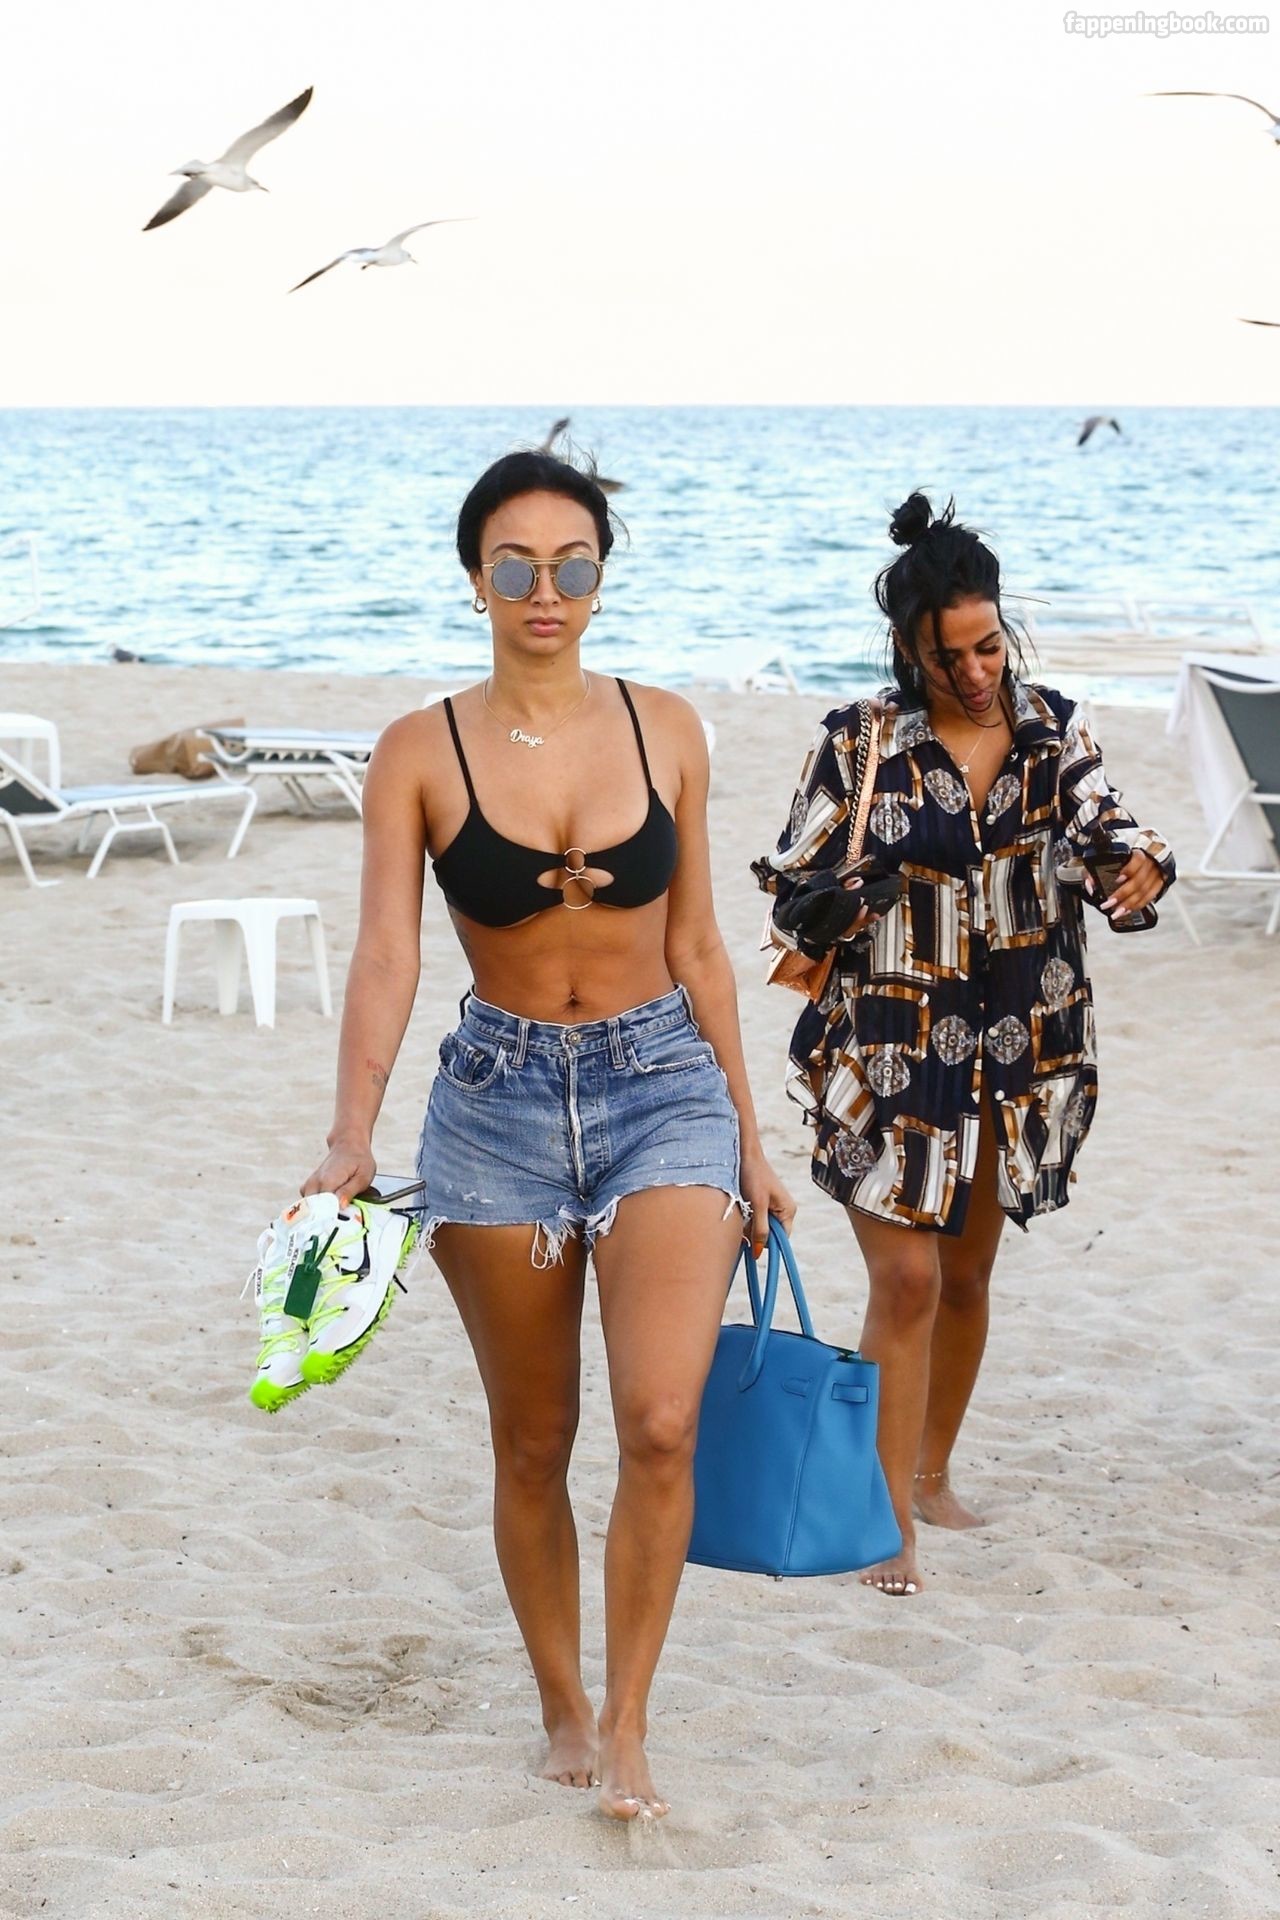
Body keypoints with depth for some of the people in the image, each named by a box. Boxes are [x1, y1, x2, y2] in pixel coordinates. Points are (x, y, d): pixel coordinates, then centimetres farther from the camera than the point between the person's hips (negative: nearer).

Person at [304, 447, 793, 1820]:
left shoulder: (664, 730, 1)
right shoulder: (420, 755, -5)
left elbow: (694, 946, 8)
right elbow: (385, 952, -13)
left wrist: (747, 1137, 10)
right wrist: (352, 1133, -27)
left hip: (664, 1086, 0)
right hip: (498, 1100, 0)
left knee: (661, 1423, -15)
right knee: (532, 1441, 11)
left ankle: (624, 1730, -1)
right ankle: (561, 1708, 30)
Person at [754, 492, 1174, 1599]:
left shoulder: (1052, 731, 1)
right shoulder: (862, 746, -9)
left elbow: (1106, 830, -3)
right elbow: (792, 883, -4)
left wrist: (1140, 866, -25)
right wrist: (837, 901, -25)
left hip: (1021, 1050, 4)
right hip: (892, 1050, -4)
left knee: (968, 1275, 16)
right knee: (906, 1279, -9)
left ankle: (932, 1474, 35)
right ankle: (891, 1519, -1)